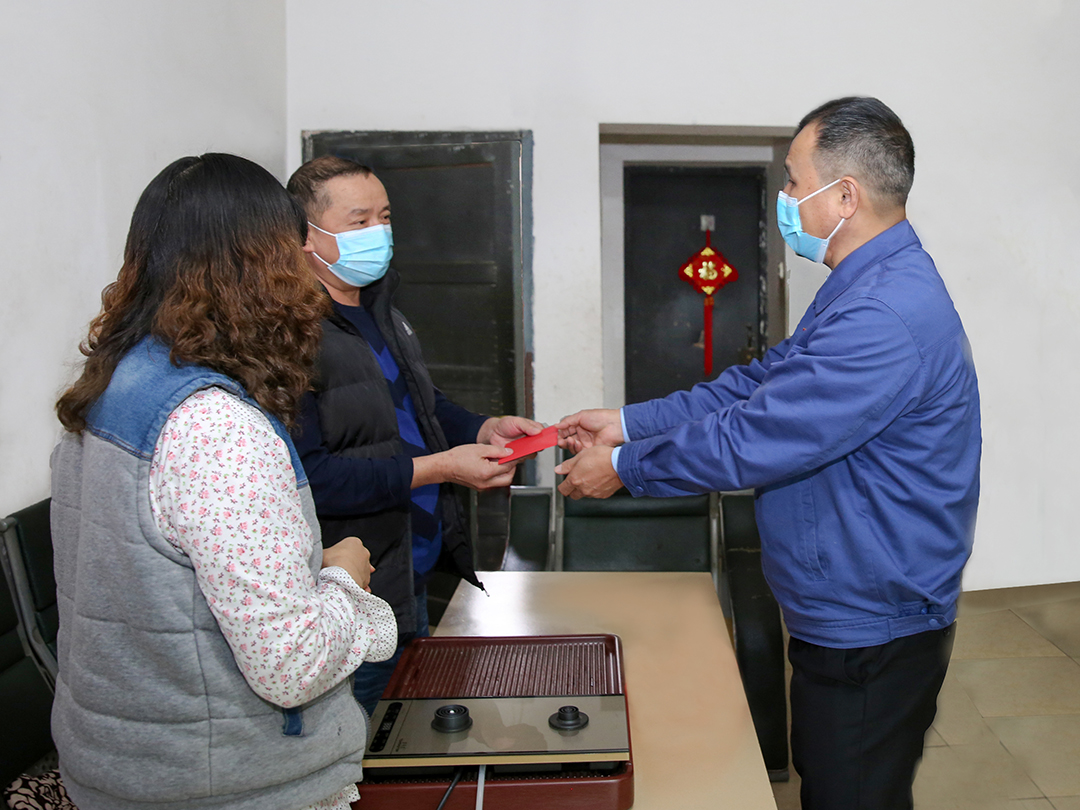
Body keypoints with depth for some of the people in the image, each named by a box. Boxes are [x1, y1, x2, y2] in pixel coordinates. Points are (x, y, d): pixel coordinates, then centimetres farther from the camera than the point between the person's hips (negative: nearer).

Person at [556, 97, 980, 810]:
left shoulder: (885, 317, -29)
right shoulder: (866, 287, 9)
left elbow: (748, 440, -27)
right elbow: (760, 382, 11)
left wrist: (624, 467, -13)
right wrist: (626, 423, 6)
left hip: (871, 638, -10)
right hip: (842, 619, 10)